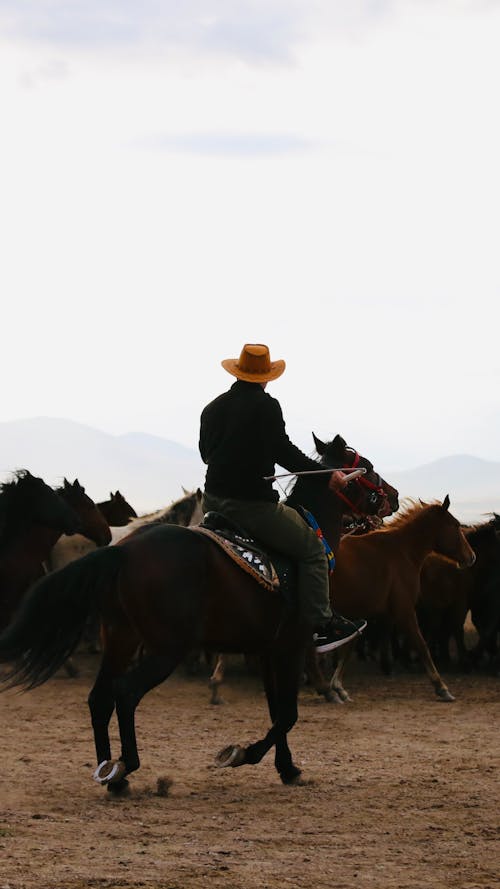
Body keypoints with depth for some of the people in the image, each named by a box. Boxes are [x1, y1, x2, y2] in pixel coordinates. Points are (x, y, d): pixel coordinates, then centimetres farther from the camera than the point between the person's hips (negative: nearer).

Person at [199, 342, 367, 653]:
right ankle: (322, 625, -2)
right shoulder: (266, 406, -11)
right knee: (312, 549, 3)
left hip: (212, 501, 8)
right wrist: (326, 476, -3)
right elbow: (284, 453, -12)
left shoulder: (212, 408, 10)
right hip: (253, 505, -7)